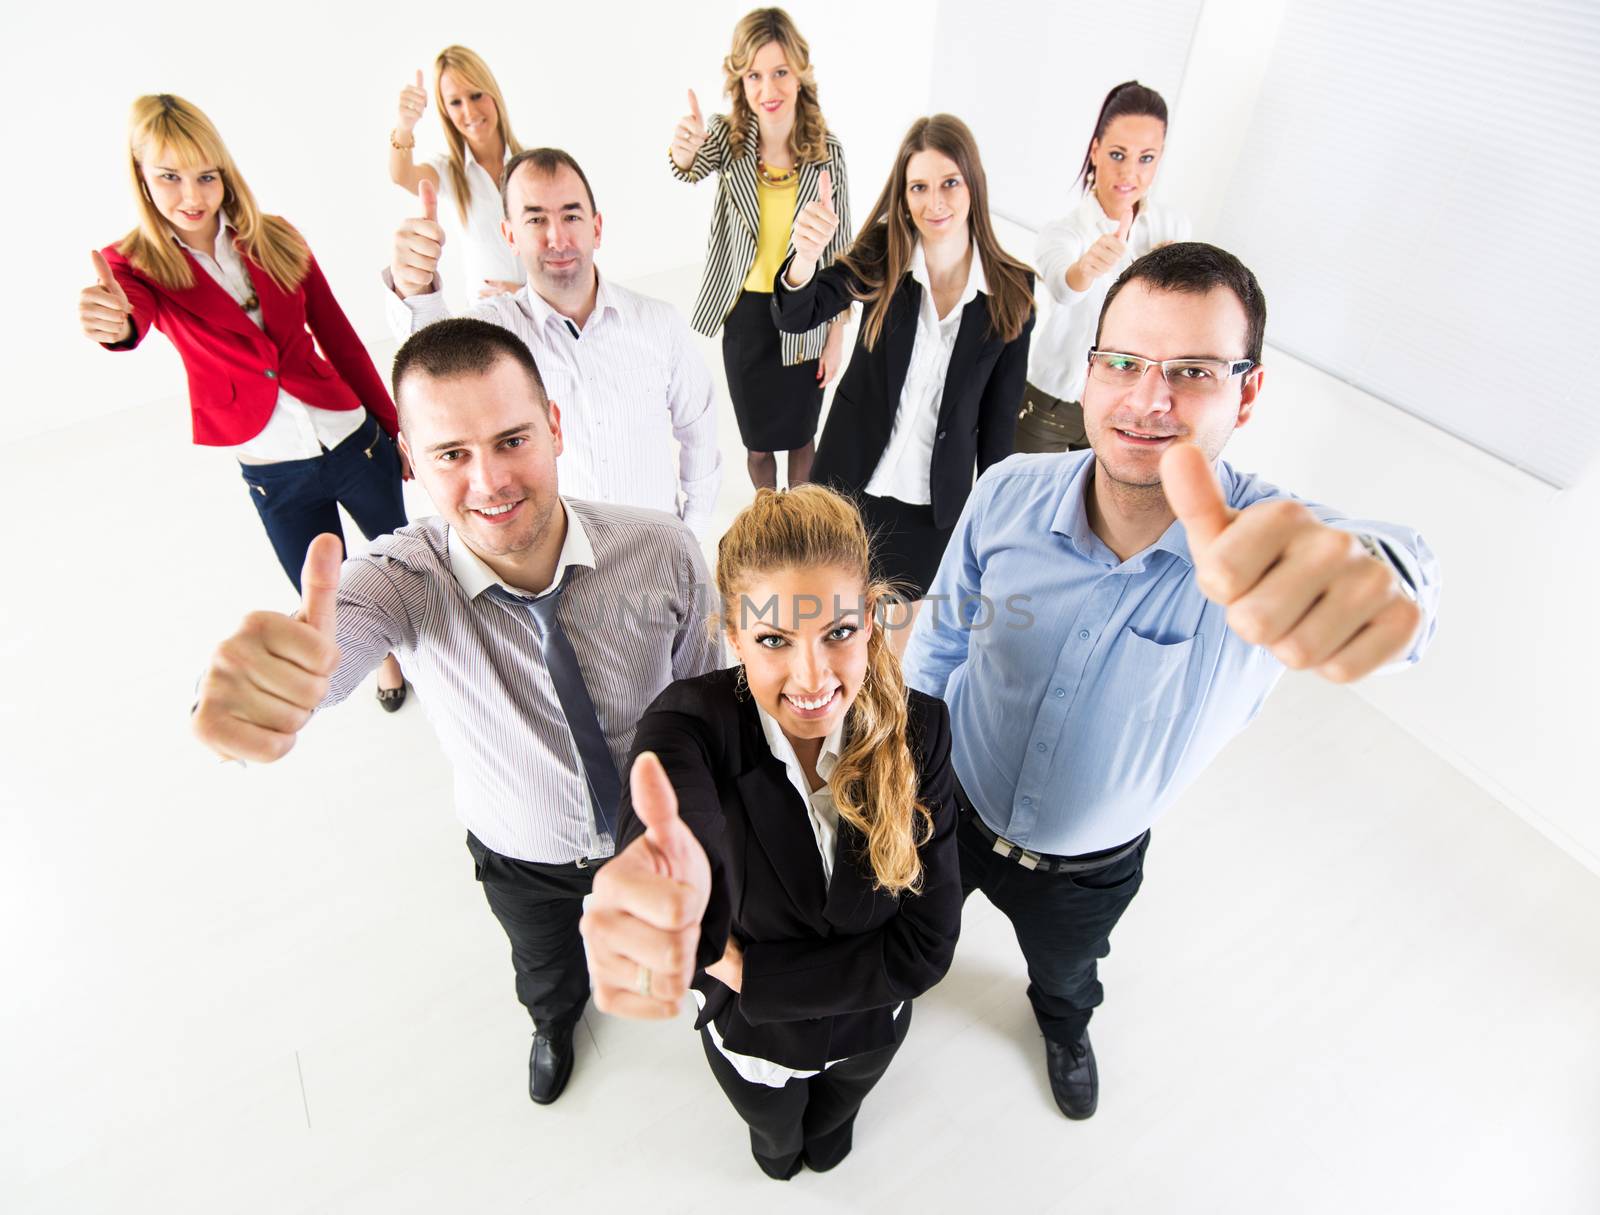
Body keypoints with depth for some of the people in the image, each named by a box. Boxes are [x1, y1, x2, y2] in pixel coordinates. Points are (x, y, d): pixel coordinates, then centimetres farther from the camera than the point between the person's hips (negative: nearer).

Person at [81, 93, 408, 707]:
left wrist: (394, 426, 8)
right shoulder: (137, 263, -5)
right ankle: (382, 655, 45)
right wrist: (113, 322, -52)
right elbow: (133, 315, -27)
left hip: (354, 441, 0)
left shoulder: (277, 240, -2)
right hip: (274, 476, 0)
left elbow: (340, 339, 4)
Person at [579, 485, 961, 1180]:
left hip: (870, 1026, 2)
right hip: (747, 1037, -1)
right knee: (777, 1147, 33)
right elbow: (677, 831, -58)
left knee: (828, 1144, 35)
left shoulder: (918, 730, -27)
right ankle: (775, 1144, 70)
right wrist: (673, 906, -81)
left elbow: (926, 945, -24)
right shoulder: (692, 724, -34)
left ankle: (829, 1129, 72)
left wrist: (747, 967, -27)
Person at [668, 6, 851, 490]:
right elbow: (690, 168, -30)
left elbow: (838, 247, -3)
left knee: (799, 433, 15)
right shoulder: (727, 136, -7)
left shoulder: (827, 150, -8)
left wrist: (837, 334, -2)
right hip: (745, 315, 1)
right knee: (756, 440, 14)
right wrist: (684, 151, -54)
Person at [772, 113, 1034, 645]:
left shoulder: (1012, 290, -10)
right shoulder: (881, 261, -10)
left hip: (935, 494, 0)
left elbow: (1002, 406, -3)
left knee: (899, 611, 21)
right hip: (852, 474, 0)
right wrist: (805, 256, -45)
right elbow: (796, 317, -23)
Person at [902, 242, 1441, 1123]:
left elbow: (1389, 564, -55)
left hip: (1090, 868, 0)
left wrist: (1370, 571, -80)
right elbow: (942, 640, -10)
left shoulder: (1276, 546, -31)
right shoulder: (1009, 493, -25)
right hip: (953, 812, 1)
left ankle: (1064, 1025, 72)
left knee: (1065, 969, 34)